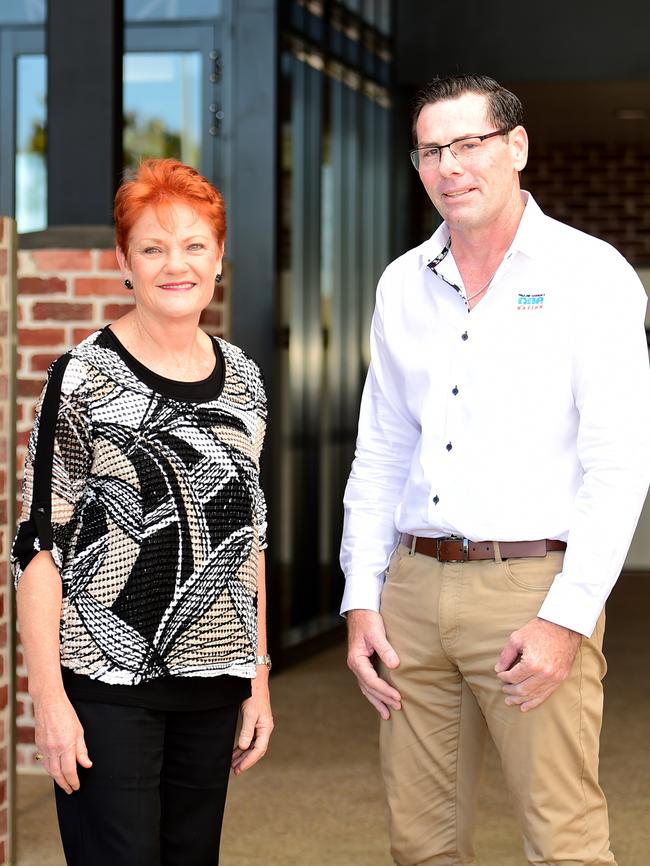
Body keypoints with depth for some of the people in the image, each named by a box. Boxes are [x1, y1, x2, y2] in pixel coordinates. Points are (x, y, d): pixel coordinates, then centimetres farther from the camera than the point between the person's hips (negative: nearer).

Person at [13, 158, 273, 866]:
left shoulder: (241, 378, 9)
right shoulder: (84, 377, -7)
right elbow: (38, 544, -9)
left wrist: (258, 677, 12)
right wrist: (48, 695, -13)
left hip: (213, 683, 5)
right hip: (107, 680, -5)